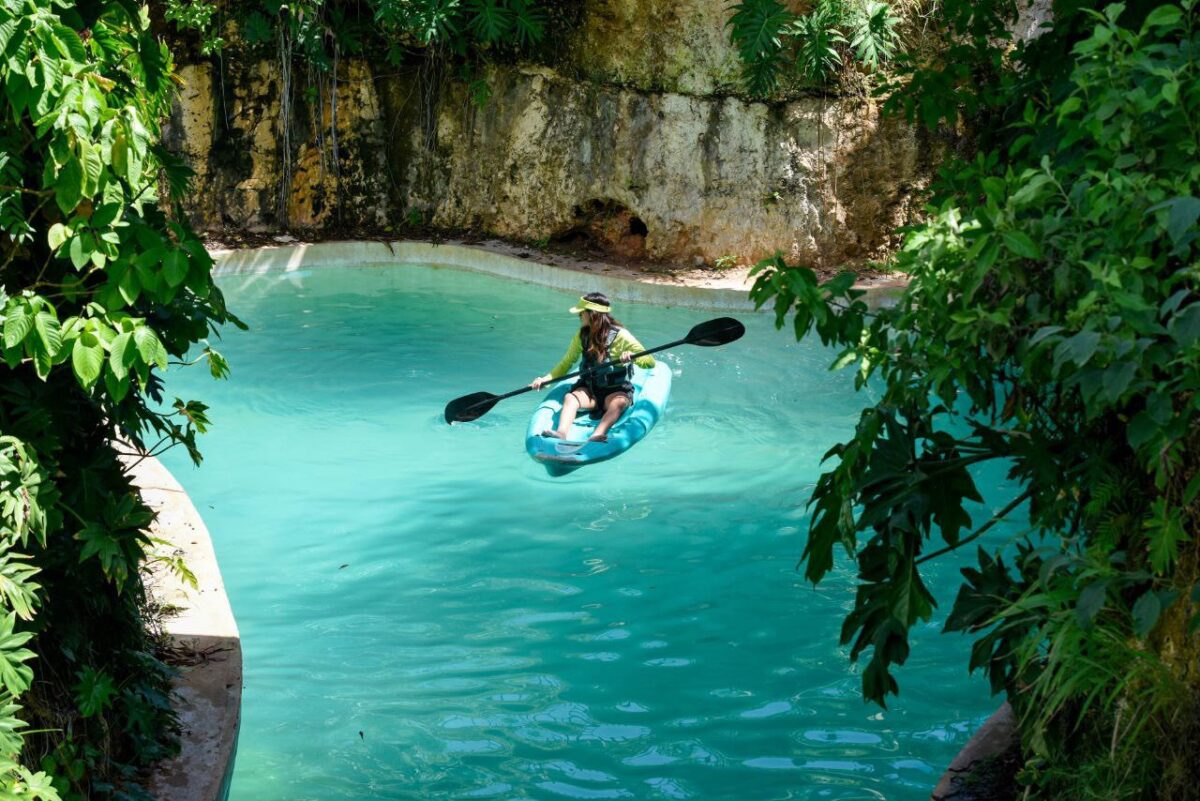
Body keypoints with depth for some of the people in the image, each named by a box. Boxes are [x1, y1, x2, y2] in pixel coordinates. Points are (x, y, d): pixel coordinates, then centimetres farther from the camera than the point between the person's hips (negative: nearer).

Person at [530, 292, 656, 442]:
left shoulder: (620, 335, -9)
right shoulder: (582, 336, 5)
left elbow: (650, 362, -13)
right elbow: (566, 363, 12)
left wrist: (632, 356, -33)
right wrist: (545, 379, -4)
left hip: (617, 390, -4)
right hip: (589, 389, 4)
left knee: (618, 403, -37)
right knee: (570, 398, -28)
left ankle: (597, 435, -62)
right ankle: (561, 433, -54)